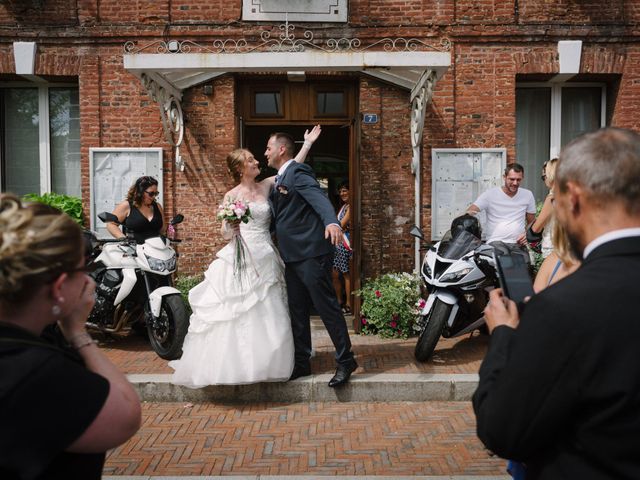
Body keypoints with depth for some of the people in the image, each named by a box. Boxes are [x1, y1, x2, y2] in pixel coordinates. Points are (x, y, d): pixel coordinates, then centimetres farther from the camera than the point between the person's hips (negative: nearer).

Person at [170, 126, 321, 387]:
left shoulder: (266, 186, 9)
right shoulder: (231, 196, 0)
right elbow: (224, 232, 2)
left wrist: (308, 142, 14)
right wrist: (230, 226, -20)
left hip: (265, 259, 3)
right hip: (240, 259, -3)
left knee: (267, 315, 5)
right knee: (235, 314, -1)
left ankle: (264, 363, 18)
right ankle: (233, 362, 12)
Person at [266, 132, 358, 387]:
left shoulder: (298, 172, -9)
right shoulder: (279, 180, 20)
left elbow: (319, 198, -26)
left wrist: (331, 222, -45)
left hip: (311, 253, -10)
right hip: (292, 256, 10)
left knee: (327, 306, -3)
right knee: (297, 311, 13)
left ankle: (345, 361, 9)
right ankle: (301, 363, 24)